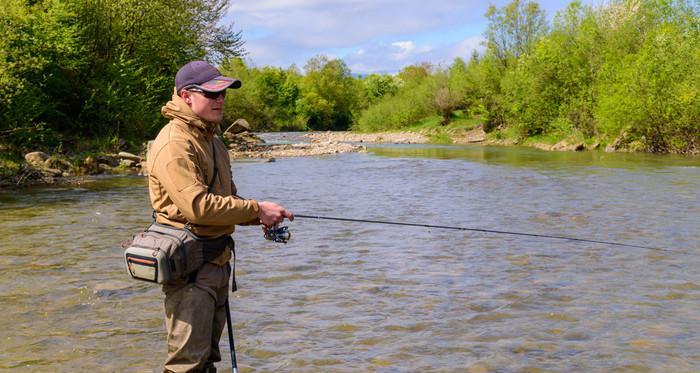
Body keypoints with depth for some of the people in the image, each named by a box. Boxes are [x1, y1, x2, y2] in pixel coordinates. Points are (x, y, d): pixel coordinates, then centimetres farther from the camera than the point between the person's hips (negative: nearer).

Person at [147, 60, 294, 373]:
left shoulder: (212, 141, 17)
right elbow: (199, 206, -26)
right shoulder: (174, 143, -16)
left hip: (216, 261, 10)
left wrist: (263, 218, 2)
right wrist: (256, 209, -18)